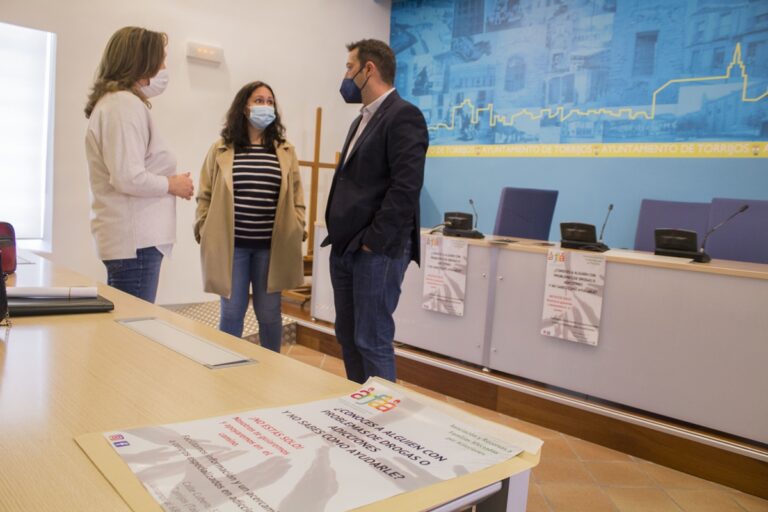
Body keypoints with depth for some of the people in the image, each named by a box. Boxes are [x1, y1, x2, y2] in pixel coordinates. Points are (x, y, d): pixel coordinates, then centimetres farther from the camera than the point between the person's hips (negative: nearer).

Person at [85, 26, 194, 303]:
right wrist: (172, 185, -7)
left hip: (135, 238, 10)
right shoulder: (126, 103, -12)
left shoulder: (113, 100, 21)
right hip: (135, 241, -10)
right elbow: (129, 178, -22)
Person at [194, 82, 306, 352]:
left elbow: (297, 197, 9)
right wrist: (204, 233, -2)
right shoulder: (221, 150, 3)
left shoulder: (286, 151, 7)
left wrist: (295, 232, 1)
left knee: (269, 313, 9)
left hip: (271, 246, 1)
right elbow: (206, 196, 6)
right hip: (230, 245, -1)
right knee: (231, 313, 7)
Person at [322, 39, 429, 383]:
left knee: (372, 341, -4)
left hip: (377, 250, -9)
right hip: (345, 248, 9)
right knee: (348, 337, 14)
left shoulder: (403, 116, -9)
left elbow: (406, 187, -19)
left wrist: (373, 241, -17)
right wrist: (340, 236, 12)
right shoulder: (362, 120, 20)